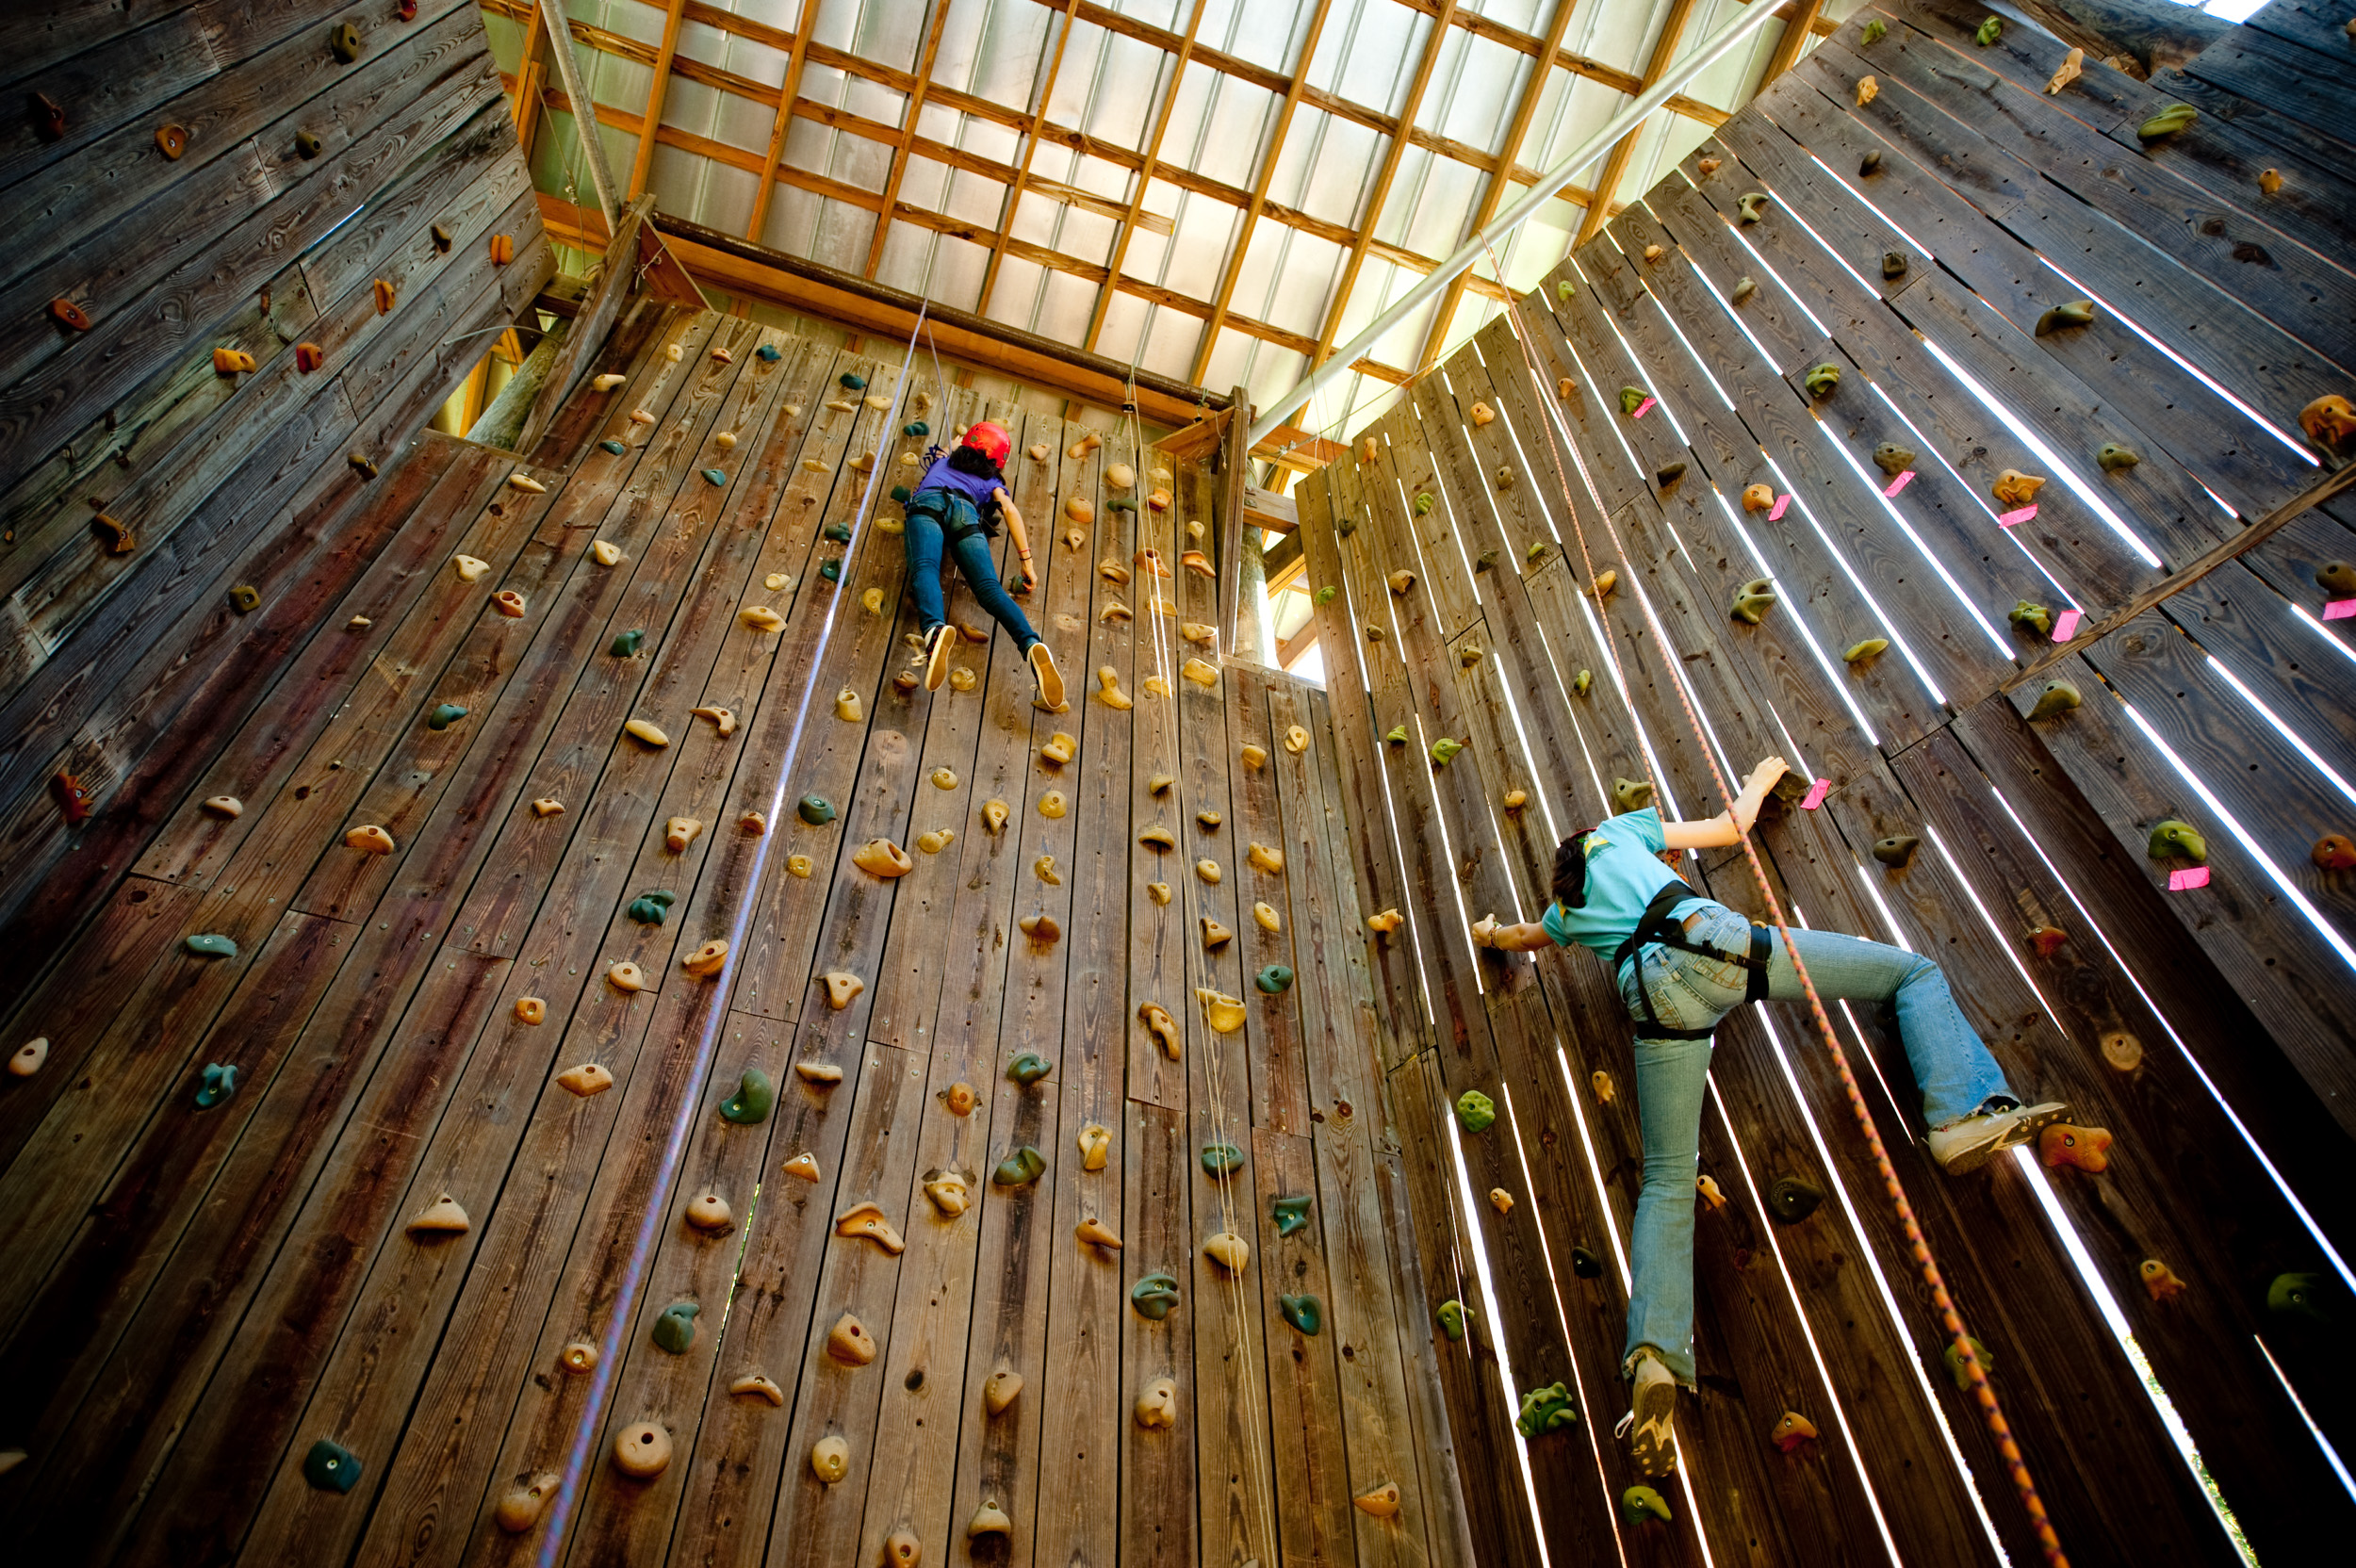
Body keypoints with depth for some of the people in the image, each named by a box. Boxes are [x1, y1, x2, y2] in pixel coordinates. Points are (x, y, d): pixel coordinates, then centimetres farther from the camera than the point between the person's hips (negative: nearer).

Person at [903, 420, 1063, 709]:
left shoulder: (943, 461, 42)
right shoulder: (990, 480, 31)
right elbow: (1009, 510, 14)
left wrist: (955, 444, 85)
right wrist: (1026, 560, 9)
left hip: (928, 502, 1)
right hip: (966, 512, -1)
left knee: (925, 568, -28)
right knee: (990, 588, -19)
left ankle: (935, 630, -63)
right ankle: (1031, 645, -47)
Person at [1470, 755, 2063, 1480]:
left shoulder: (1565, 914, 35)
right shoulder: (1619, 833, 28)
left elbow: (1521, 939, 55)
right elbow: (1731, 826, 34)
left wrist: (1492, 934, 78)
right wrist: (1762, 776, 54)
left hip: (1655, 997, 2)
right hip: (1712, 945, -2)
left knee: (1668, 1183, 1)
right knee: (1915, 971, 16)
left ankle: (1656, 1354, -21)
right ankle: (1963, 1113, -9)